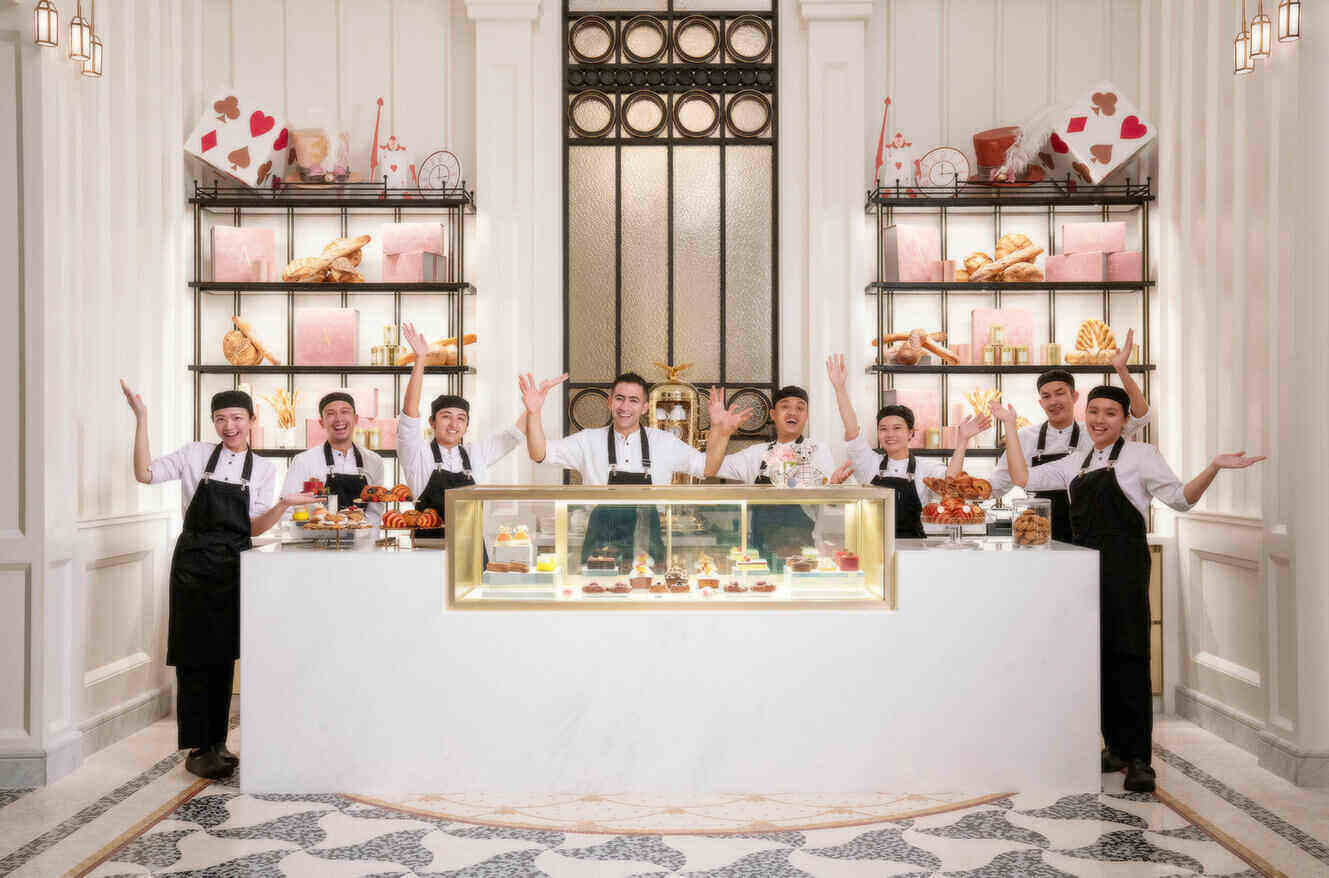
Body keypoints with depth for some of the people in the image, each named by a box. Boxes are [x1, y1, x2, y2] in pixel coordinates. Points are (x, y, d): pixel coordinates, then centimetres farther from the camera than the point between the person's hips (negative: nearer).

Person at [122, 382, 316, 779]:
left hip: (233, 567, 2)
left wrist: (284, 505, -17)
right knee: (193, 656, -2)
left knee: (224, 655, 10)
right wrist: (141, 419, -11)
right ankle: (196, 749, 5)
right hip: (194, 563, -2)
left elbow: (254, 528, 1)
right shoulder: (196, 455, 3)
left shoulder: (263, 468, 7)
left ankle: (217, 742, 21)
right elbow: (145, 473, -6)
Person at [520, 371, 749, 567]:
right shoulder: (589, 441, 6)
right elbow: (541, 454, 0)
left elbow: (707, 468, 10)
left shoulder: (665, 443, 8)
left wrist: (720, 431, -7)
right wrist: (533, 413, -16)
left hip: (647, 551, 1)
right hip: (601, 549, -1)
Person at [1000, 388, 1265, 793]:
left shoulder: (1139, 455, 3)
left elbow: (1180, 498, -2)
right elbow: (1023, 478, 16)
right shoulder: (1076, 463, 19)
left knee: (1127, 656, -9)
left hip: (1124, 566, -5)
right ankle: (1115, 747, 18)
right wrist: (1010, 426, 17)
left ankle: (1139, 759, -4)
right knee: (1098, 654, 7)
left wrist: (1213, 468, -17)